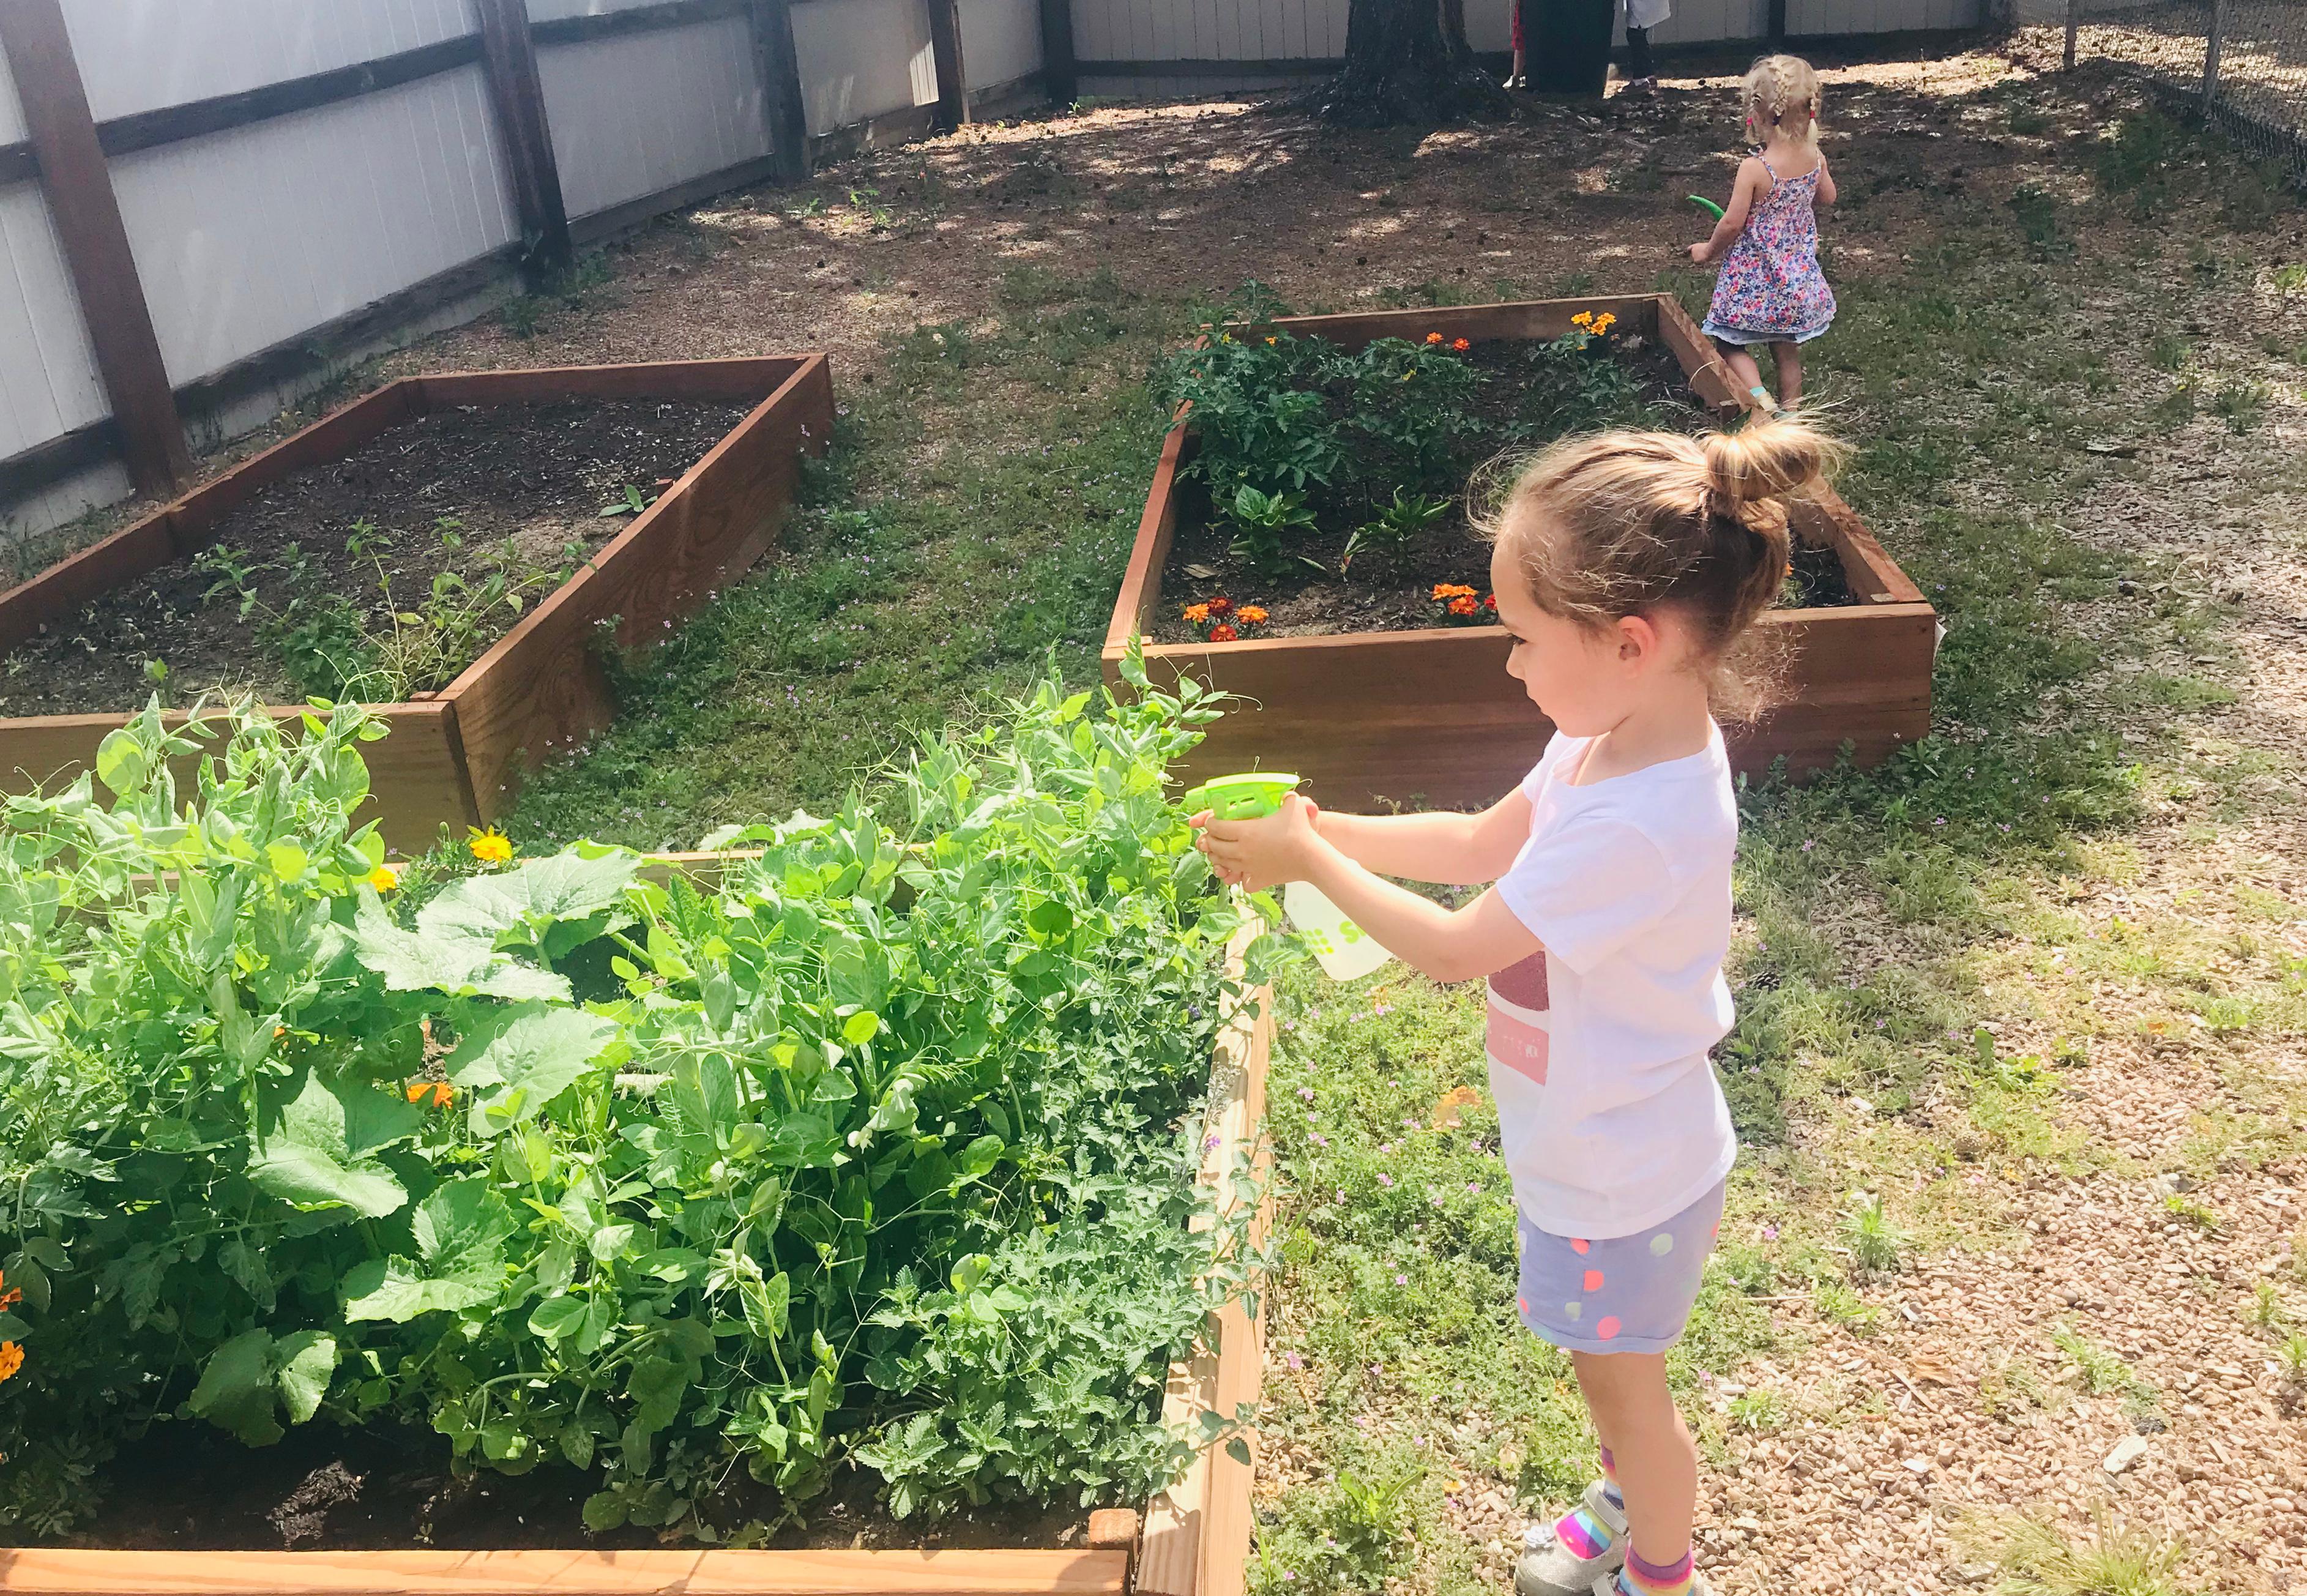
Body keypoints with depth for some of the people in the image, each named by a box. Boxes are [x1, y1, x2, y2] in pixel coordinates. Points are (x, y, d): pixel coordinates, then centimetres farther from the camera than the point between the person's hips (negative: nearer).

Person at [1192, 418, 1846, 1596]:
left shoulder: (1639, 824, -38)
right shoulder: (1622, 735, -10)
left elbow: (1452, 948, -29)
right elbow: (1484, 843, 4)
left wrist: (1308, 861, -18)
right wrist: (1332, 830, -5)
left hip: (1621, 1175, -8)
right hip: (1595, 1141, 8)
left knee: (1623, 1380, 18)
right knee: (1606, 1364, 30)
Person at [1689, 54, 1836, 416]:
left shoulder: (1755, 169, -24)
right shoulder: (1815, 158, -5)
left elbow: (1732, 223, -20)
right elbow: (1828, 197, 13)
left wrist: (1709, 250, -2)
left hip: (1754, 276, -6)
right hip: (1798, 274, 6)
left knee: (1731, 343, 10)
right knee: (1787, 351, 19)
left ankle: (1759, 396, -12)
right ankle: (1790, 411, 29)